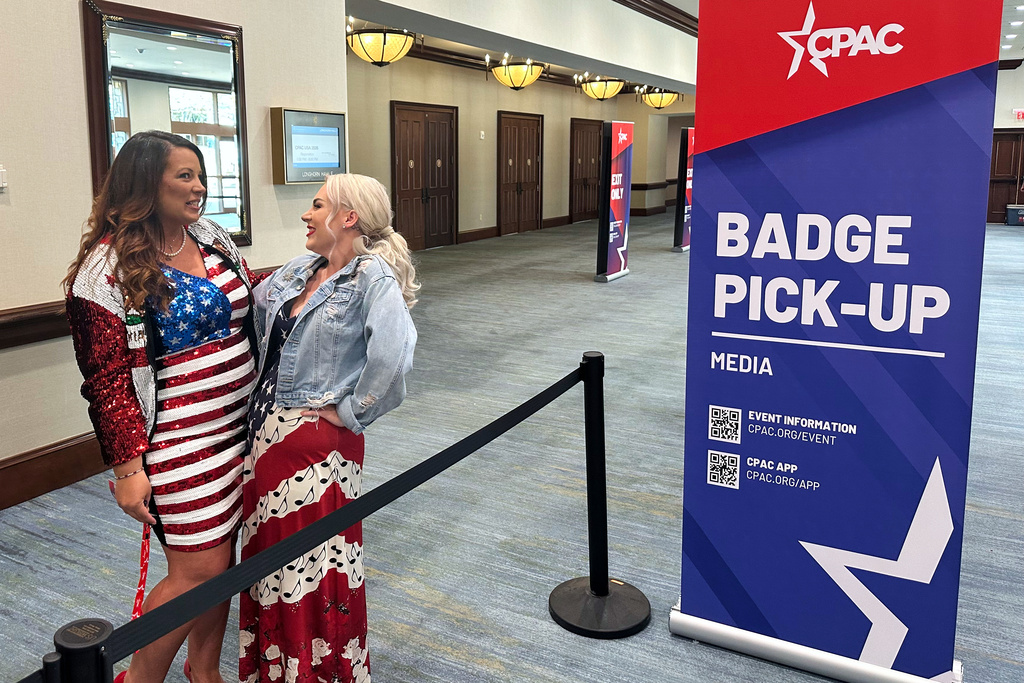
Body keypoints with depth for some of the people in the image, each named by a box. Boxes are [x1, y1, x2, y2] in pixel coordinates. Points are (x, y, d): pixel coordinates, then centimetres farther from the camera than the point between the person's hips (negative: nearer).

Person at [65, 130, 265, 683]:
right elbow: (107, 377, -12)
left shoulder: (214, 238, 7)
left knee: (222, 551, 14)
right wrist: (127, 467, -14)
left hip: (240, 426, 6)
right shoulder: (109, 267, -11)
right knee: (198, 569, -4)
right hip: (177, 439, -6)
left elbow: (252, 317, 17)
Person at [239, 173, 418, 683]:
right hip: (267, 430, 8)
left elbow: (391, 354, -31)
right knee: (268, 553, 20)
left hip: (317, 442, -8)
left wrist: (351, 412, -20)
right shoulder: (297, 271, 9)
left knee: (315, 564, 6)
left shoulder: (373, 275, -15)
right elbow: (251, 307, 24)